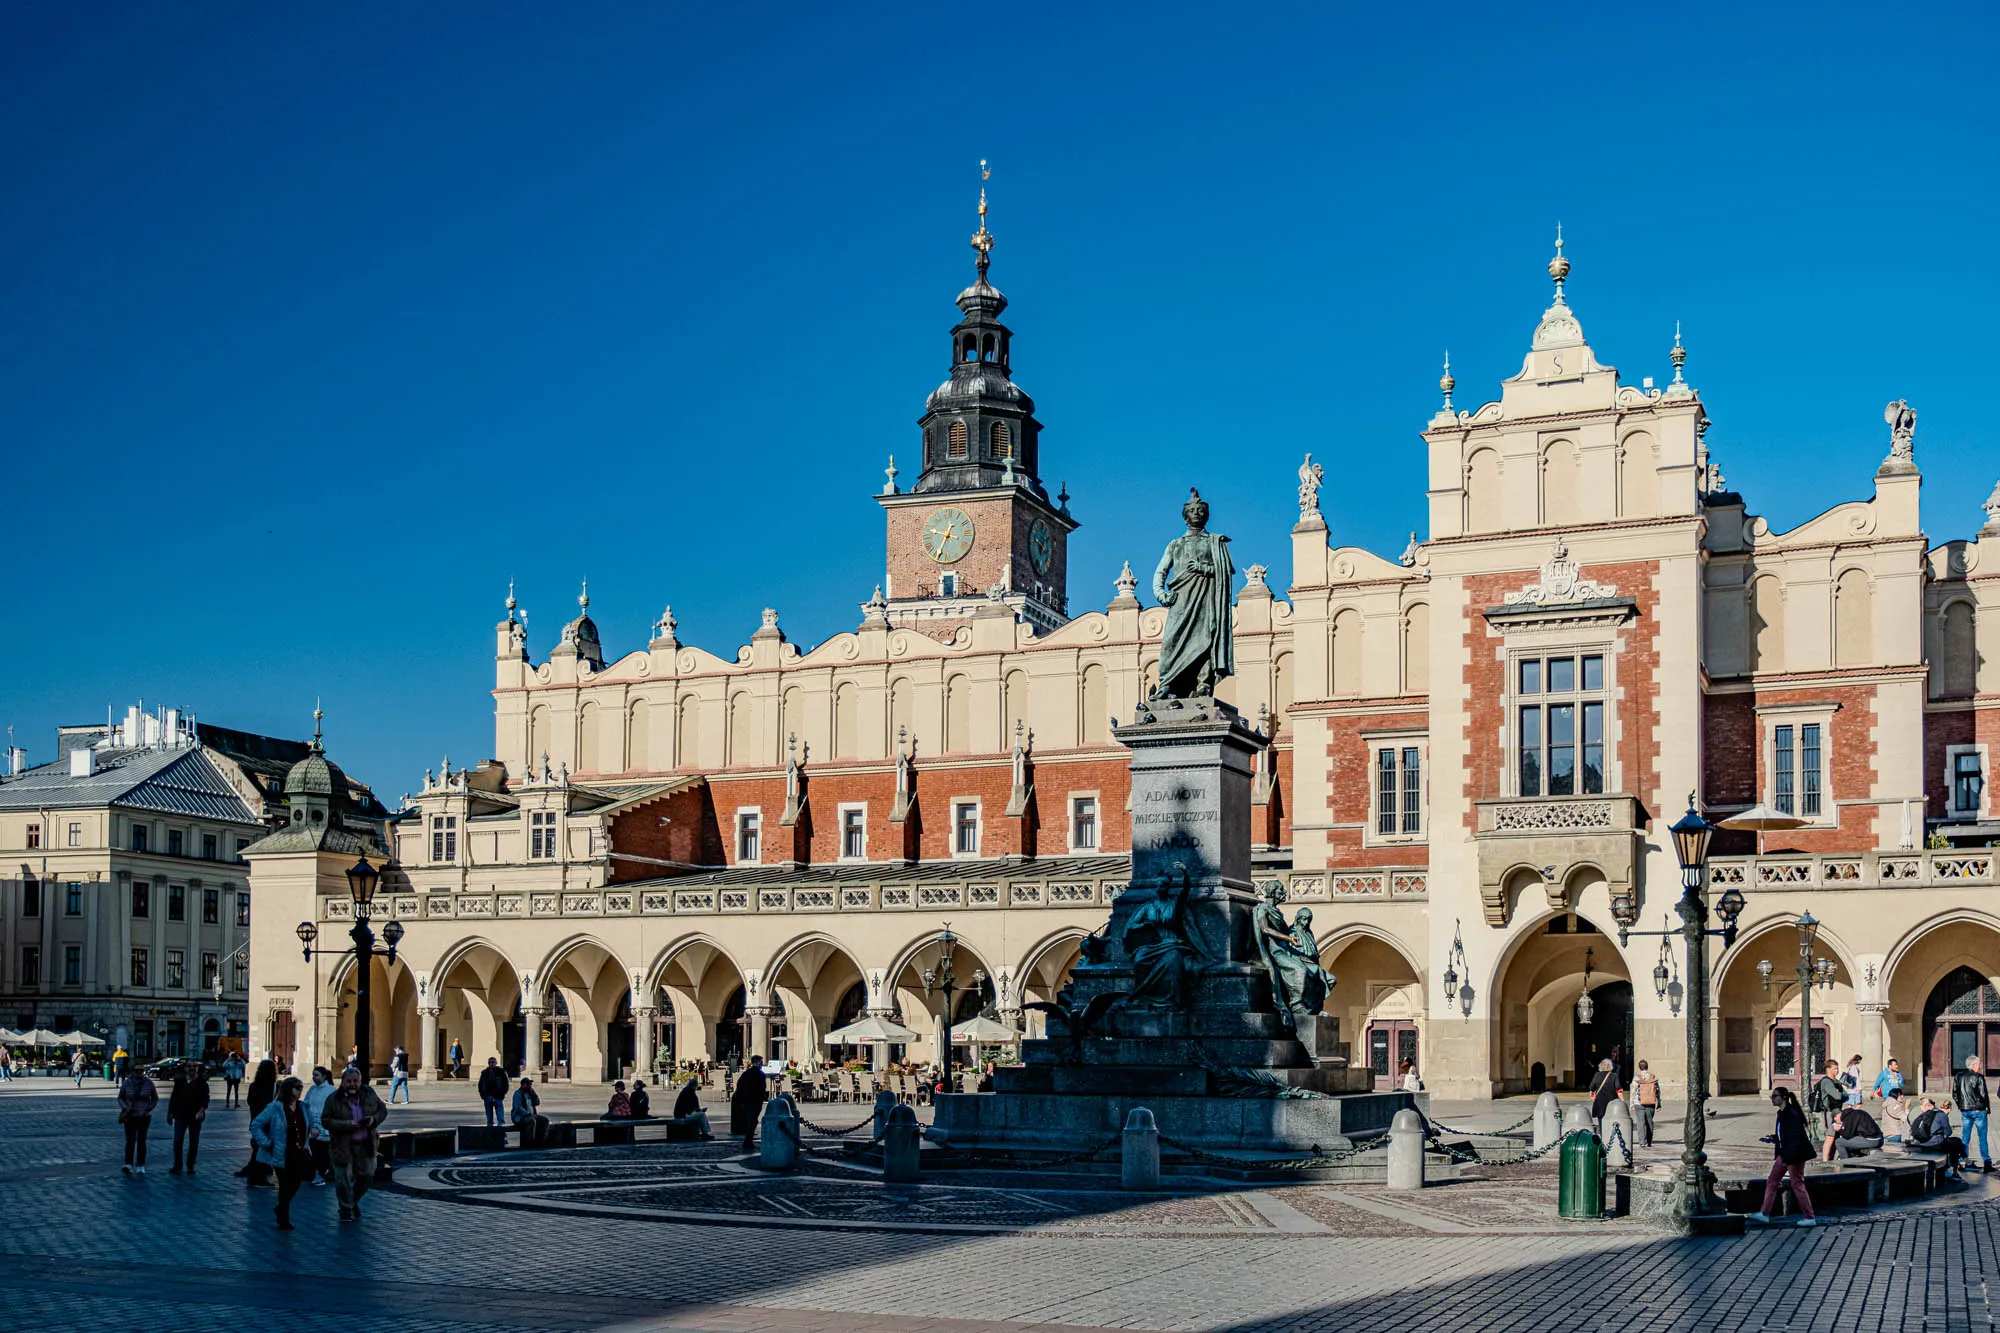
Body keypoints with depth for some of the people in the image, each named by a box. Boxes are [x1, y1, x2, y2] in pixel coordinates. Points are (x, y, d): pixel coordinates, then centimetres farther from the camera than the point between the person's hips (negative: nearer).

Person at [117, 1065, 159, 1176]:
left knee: (141, 1141, 7)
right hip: (130, 1117, -1)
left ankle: (140, 1166, 13)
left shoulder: (148, 1083, -3)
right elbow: (120, 1098, 7)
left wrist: (149, 1109, -6)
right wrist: (125, 1108, -10)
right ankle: (128, 1165, -16)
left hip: (144, 1117, 1)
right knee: (130, 1140, -12)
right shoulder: (126, 1083, -4)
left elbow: (155, 1098, 8)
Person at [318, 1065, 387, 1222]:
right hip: (343, 1146, -3)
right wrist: (347, 1125, -22)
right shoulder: (334, 1100, -8)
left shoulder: (369, 1094, 3)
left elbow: (383, 1110, 12)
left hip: (365, 1145, 3)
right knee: (343, 1179, 0)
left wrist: (374, 1119, -10)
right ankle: (346, 1209, 18)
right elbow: (325, 1121, -10)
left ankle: (353, 1201, 35)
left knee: (366, 1176, 9)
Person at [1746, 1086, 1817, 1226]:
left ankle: (1809, 1217, 8)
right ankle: (1764, 1213, 14)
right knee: (1771, 1181, 10)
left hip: (1795, 1154, -10)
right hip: (1784, 1153, 10)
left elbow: (1795, 1137, -22)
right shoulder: (1781, 1113, 10)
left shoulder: (1792, 1114, -19)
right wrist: (1772, 1139, 6)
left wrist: (1788, 1158, -24)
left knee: (1797, 1184, -2)